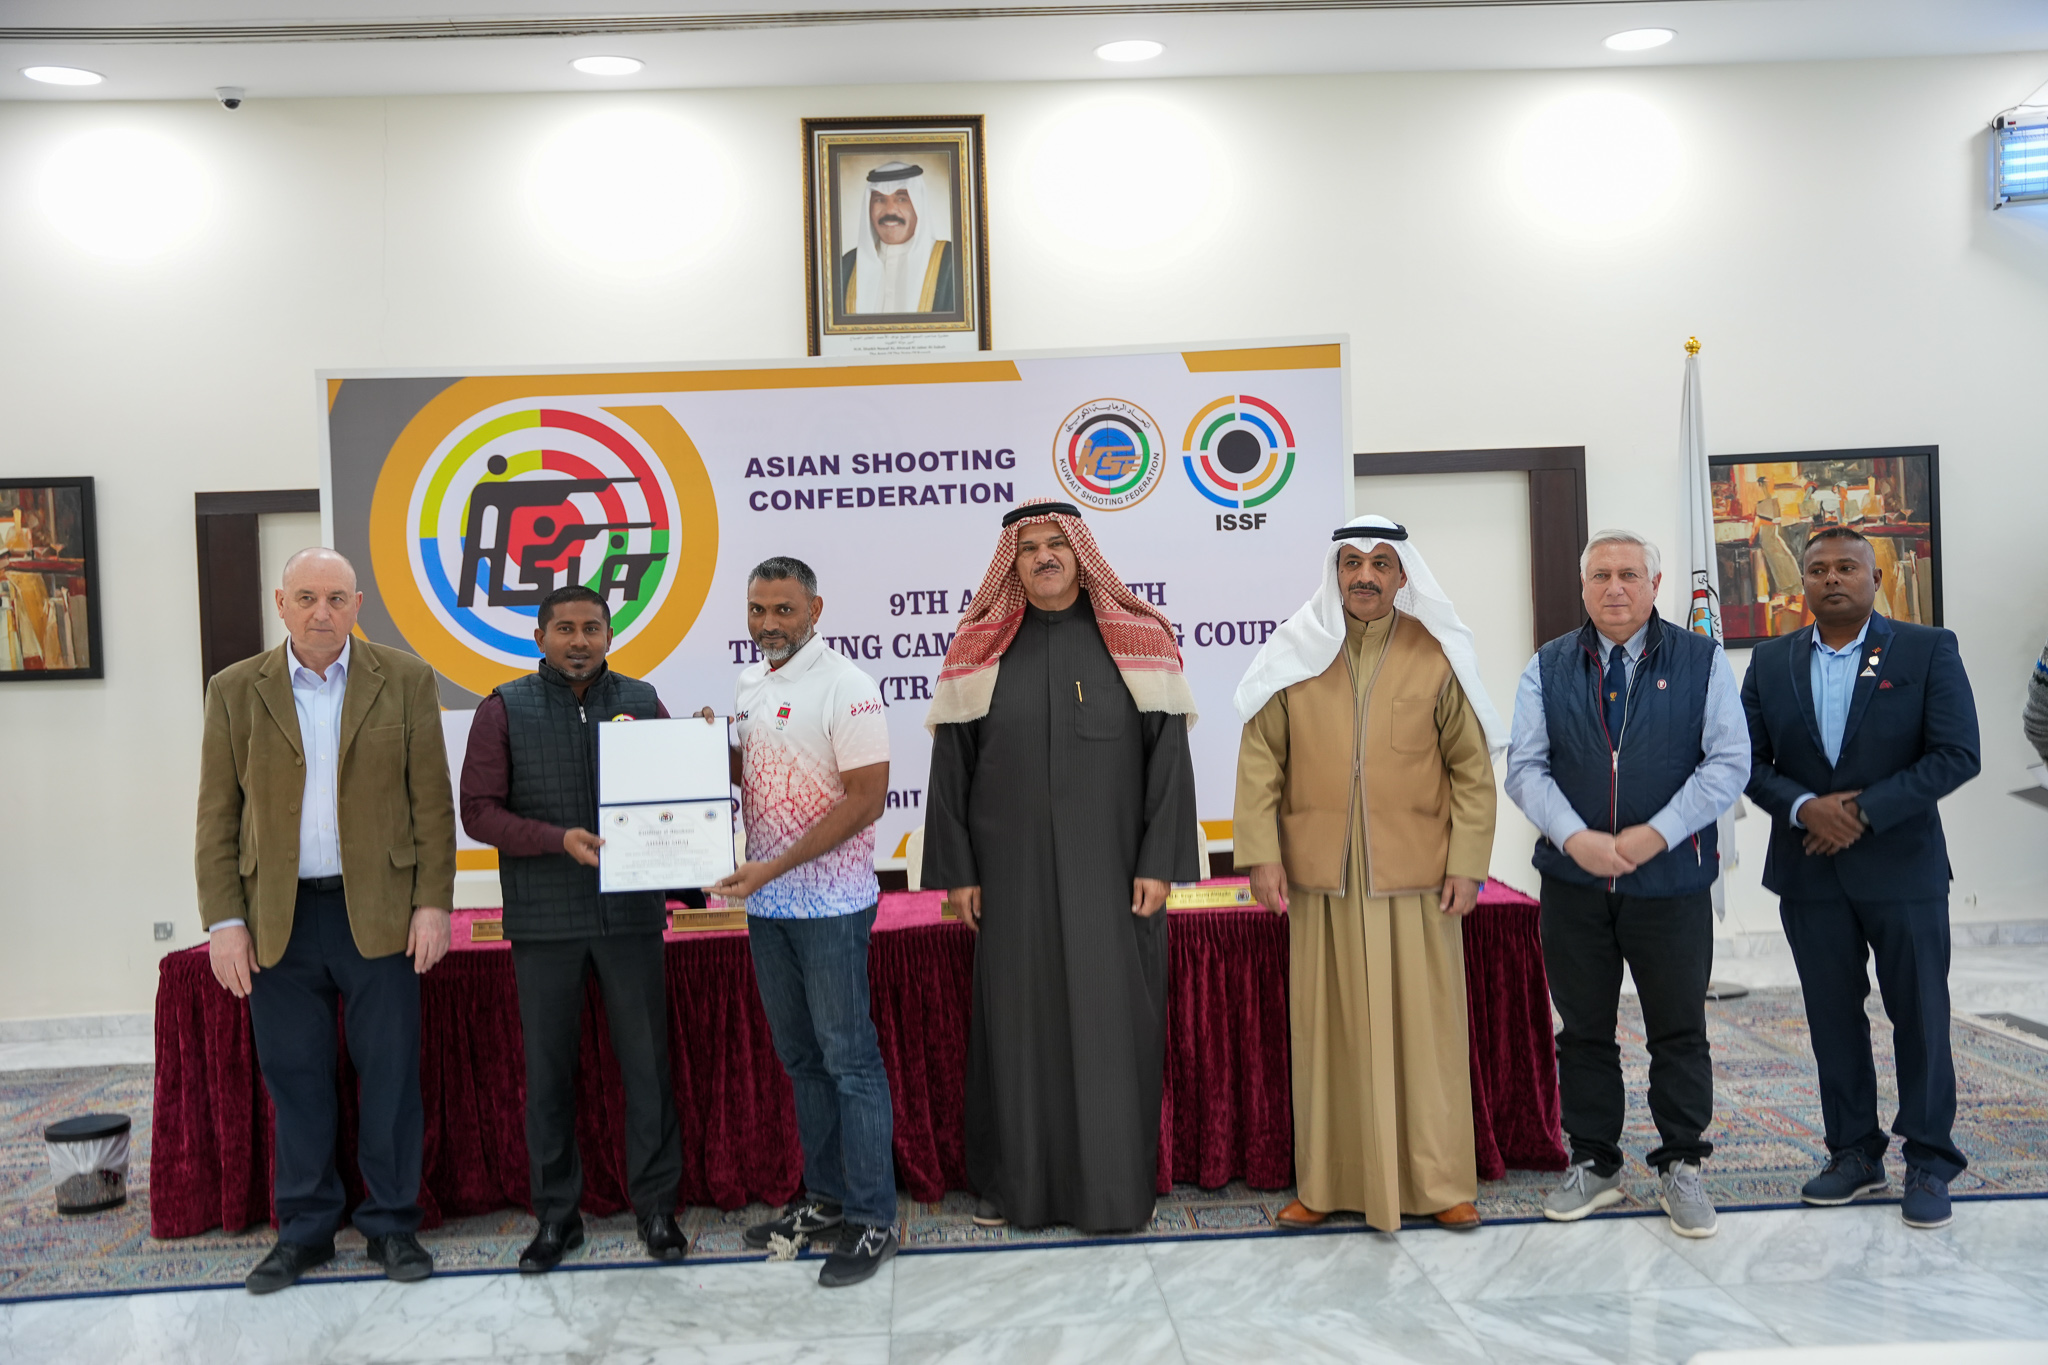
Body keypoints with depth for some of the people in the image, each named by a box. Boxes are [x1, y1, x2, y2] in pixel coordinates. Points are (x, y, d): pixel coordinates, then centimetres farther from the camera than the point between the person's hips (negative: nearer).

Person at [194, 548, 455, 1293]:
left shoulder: (405, 680, 1)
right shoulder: (236, 690, 4)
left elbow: (432, 802, 1)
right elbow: (217, 816, 4)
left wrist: (432, 903, -5)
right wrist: (224, 920, -2)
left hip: (378, 912, -1)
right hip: (278, 918, 1)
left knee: (390, 1076, 4)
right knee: (294, 1079, 8)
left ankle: (391, 1224, 19)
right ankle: (304, 1229, 23)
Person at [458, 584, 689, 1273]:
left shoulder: (641, 701, 7)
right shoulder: (504, 710, 3)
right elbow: (479, 810, -3)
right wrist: (559, 839, -16)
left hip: (631, 912, 1)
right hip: (544, 919, -1)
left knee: (647, 1060, 5)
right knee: (548, 1067, 7)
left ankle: (656, 1205, 18)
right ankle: (556, 1213, 21)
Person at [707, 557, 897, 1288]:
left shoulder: (845, 687, -13)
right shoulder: (749, 684, 11)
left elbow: (866, 797, -18)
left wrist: (775, 866, -21)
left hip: (830, 902, -8)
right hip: (766, 903, 8)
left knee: (848, 1058, -1)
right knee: (800, 1057, 15)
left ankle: (872, 1219, 9)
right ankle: (825, 1199, 28)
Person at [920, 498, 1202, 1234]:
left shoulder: (1137, 641, 1)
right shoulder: (979, 650, 4)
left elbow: (1169, 756, -1)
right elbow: (950, 766, 5)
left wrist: (1159, 863, -7)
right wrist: (957, 870, 1)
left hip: (1110, 871, -1)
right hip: (1013, 873, 1)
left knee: (1111, 1018, 4)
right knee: (1018, 1014, 7)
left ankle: (1114, 1183, 17)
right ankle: (1017, 1180, 21)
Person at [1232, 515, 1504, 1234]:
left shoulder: (1436, 658, 3)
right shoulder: (1298, 655, 5)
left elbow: (1472, 770, 3)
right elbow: (1259, 761, 4)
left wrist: (1466, 863, -4)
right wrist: (1261, 853, -4)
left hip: (1414, 878, -1)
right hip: (1320, 878, 1)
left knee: (1424, 1025, 4)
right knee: (1328, 1027, 6)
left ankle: (1440, 1182, 16)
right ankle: (1328, 1183, 16)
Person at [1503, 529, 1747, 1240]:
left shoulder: (1702, 662, 2)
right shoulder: (1547, 668, 7)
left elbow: (1728, 762, -4)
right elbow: (1526, 767, 1)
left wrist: (1656, 834, -14)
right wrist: (1575, 837, -14)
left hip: (1671, 881, -1)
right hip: (1573, 881, 2)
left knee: (1679, 1032, 7)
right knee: (1584, 1029, 10)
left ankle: (1681, 1167, 22)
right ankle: (1593, 1164, 23)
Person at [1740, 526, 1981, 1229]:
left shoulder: (1928, 650, -3)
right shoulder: (1772, 661, 6)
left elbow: (1956, 754, -10)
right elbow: (1748, 758, 4)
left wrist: (1864, 810, -17)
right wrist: (1803, 807, -14)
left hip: (1902, 868, -3)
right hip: (1810, 873, 3)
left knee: (1920, 1016, 4)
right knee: (1833, 1018, 10)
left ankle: (1929, 1163, 16)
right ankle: (1853, 1154, 21)